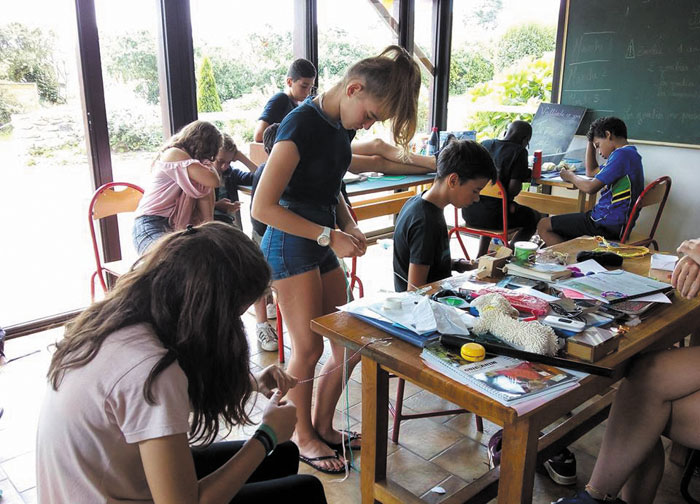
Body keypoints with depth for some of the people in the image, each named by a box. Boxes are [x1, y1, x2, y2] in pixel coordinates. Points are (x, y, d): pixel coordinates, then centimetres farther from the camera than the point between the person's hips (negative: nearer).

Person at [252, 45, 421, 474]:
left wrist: (350, 227, 3)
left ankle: (323, 426, 30)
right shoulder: (303, 124, -19)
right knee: (309, 348, 0)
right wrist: (330, 236, -21)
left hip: (323, 247, 9)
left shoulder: (342, 126, 8)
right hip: (291, 245, -8)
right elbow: (263, 206, -23)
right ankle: (304, 437, 23)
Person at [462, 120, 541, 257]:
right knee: (534, 217, 20)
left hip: (468, 213, 6)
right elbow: (514, 187, -17)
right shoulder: (519, 152, -8)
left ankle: (481, 256, 35)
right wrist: (508, 199, 5)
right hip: (493, 216, -6)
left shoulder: (484, 144, 9)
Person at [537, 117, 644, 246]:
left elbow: (591, 187, -20)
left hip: (607, 224, -11)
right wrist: (591, 141, 26)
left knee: (543, 226, -10)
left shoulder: (622, 154, -16)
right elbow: (591, 171, 30)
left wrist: (570, 176, -2)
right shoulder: (630, 154, 17)